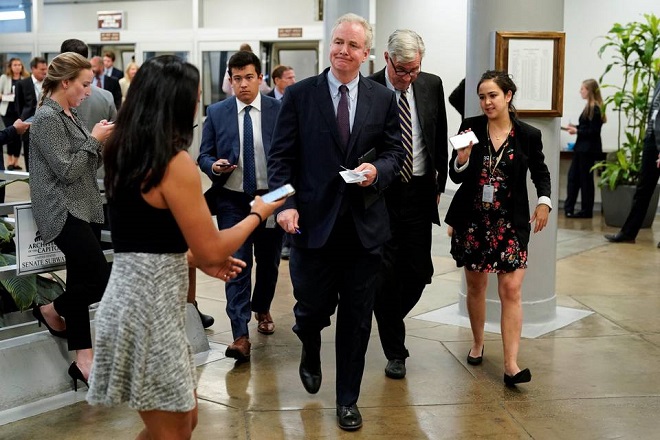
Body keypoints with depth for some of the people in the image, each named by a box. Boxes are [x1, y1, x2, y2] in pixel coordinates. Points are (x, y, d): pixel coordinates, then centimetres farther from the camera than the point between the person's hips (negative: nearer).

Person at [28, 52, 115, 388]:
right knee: (101, 279, -13)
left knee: (81, 282, 7)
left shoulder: (68, 115, 14)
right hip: (64, 212, -9)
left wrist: (102, 141, 4)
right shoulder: (47, 118, -13)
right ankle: (51, 310, 13)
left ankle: (82, 357, 12)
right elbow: (67, 170, -18)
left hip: (84, 208, 9)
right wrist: (94, 140, -10)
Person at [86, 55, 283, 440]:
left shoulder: (124, 153, 9)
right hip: (153, 305, -9)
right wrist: (258, 214, 3)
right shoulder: (176, 162, -17)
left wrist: (195, 258, 18)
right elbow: (212, 250, -12)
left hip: (132, 295, 9)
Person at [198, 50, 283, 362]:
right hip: (232, 200, -1)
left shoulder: (279, 110, -2)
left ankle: (262, 309, 43)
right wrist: (214, 166, -16)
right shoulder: (216, 113, 1)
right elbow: (204, 155, 6)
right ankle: (241, 336, -10)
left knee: (268, 261, 16)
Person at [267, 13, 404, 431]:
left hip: (365, 223, 1)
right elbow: (281, 156, -1)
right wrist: (286, 204, -14)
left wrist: (377, 170, -14)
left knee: (357, 317, 9)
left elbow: (396, 152, 8)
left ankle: (348, 398, 25)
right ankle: (311, 355, 44)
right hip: (314, 221, -1)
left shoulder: (384, 99, 5)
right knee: (313, 307, 8)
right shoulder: (300, 95, 1)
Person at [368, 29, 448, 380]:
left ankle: (389, 320, 36)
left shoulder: (432, 85, 3)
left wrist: (439, 185, 12)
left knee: (419, 272, 6)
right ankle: (395, 351, 16)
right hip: (380, 193, -3)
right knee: (386, 274, 1)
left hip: (420, 193, 4)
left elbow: (440, 138, 12)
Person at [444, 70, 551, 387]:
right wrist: (463, 157, -22)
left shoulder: (528, 135, -2)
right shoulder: (471, 127, -2)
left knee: (511, 290, -8)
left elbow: (540, 172, 13)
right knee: (476, 286, 14)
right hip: (473, 220, 2)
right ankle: (477, 343, 36)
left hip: (510, 223, -1)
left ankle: (511, 364, -7)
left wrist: (544, 201, -5)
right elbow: (455, 175, -1)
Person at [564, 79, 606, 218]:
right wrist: (575, 127, 5)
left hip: (588, 149, -9)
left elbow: (593, 131, -18)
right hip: (582, 148, 9)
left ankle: (586, 211, 9)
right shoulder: (590, 107, 11)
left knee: (585, 179, -1)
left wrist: (577, 131, -14)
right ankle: (569, 208, 13)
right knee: (573, 176, 9)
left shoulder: (595, 108, -16)